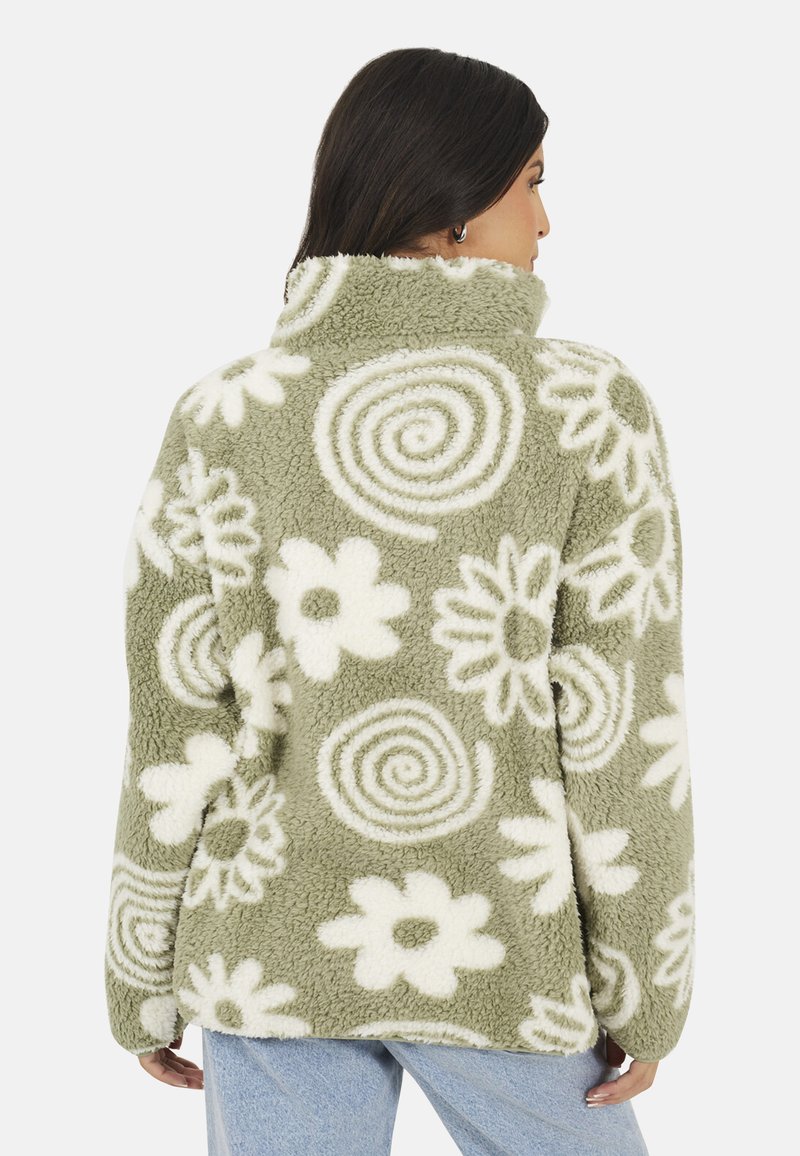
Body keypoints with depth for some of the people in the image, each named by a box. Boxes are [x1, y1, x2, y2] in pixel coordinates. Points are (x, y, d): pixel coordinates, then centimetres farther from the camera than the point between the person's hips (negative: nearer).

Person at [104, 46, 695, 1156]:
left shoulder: (221, 420, -7)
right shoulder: (591, 410, -12)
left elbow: (179, 729, -5)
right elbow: (622, 731, -12)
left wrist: (145, 983, 7)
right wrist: (645, 994, 0)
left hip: (281, 947, 2)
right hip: (496, 961, -1)